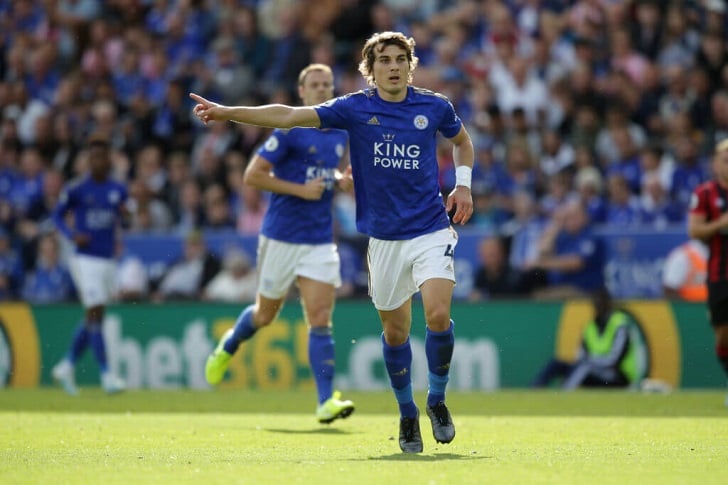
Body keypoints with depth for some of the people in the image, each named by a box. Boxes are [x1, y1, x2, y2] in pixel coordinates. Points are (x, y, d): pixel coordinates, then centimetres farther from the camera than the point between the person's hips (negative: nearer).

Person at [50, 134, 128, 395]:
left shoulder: (118, 190, 6)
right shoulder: (76, 189, -6)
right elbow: (58, 215, 2)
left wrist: (124, 215, -6)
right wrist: (72, 234, -15)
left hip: (108, 260, 5)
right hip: (85, 259, -5)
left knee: (92, 319, 11)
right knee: (95, 315, -11)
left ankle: (66, 366, 25)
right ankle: (105, 374, -9)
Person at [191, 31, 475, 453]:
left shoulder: (435, 107, 1)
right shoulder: (355, 108, -3)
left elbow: (462, 139, 23)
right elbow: (289, 116, -11)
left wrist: (463, 183, 6)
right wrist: (226, 112, -19)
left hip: (431, 231, -1)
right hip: (384, 238, 1)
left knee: (438, 314, -19)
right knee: (395, 330, 7)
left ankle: (437, 400, 4)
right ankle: (407, 414, 27)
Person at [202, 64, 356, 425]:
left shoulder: (341, 133, 9)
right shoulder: (290, 130, -10)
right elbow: (252, 176, -13)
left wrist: (345, 179, 4)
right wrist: (301, 189, -18)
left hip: (321, 240, 4)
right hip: (282, 237, -4)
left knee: (320, 319, -9)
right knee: (265, 314, 12)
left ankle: (326, 401, -14)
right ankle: (229, 346, 45)